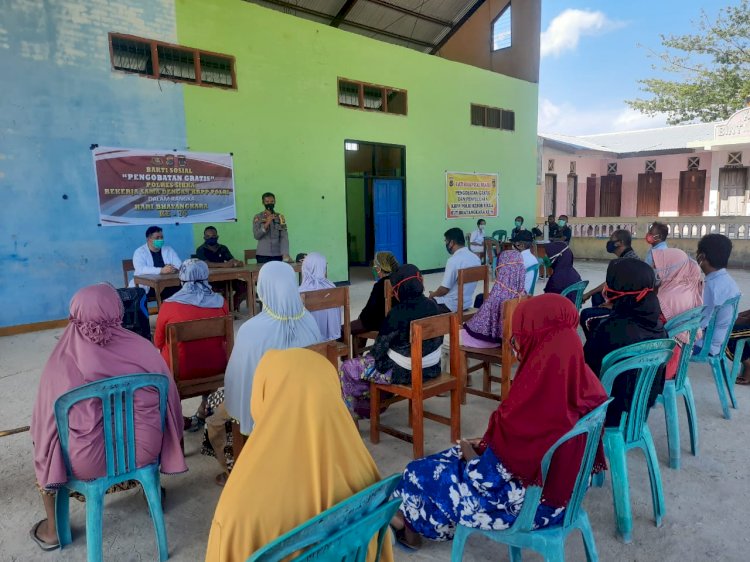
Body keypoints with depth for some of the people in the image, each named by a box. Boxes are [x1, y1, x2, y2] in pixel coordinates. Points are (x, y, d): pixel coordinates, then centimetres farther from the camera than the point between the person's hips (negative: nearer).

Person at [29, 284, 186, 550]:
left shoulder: (61, 362, -16)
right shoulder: (143, 349, -12)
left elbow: (44, 422, -5)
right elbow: (169, 402, -1)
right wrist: (160, 447, 17)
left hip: (88, 463, -1)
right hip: (144, 451, 1)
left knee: (42, 436, 29)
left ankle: (52, 529, 38)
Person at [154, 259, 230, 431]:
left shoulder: (169, 305, -13)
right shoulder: (220, 302, -6)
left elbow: (158, 343, 1)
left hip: (180, 371, -2)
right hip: (216, 367, 2)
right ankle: (203, 412, 37)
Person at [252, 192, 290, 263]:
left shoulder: (280, 217, 5)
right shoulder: (257, 217, 3)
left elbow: (284, 237, -4)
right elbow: (256, 236, -6)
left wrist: (286, 255, -16)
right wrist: (267, 223, -19)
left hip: (278, 255, 1)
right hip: (262, 256, -1)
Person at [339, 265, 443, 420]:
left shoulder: (398, 313, -23)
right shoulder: (432, 305, -4)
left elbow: (380, 347, -14)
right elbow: (438, 339, 8)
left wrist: (370, 354, 9)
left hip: (404, 372, -7)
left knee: (347, 368, 8)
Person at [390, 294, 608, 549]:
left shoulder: (529, 403, -36)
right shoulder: (584, 380, -12)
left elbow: (488, 481, -23)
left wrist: (470, 453, -3)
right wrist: (488, 444, 6)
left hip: (525, 506, -7)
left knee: (420, 474, 9)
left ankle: (412, 523, 41)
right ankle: (412, 520, 42)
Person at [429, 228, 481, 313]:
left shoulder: (453, 260, -24)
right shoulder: (475, 258, 0)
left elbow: (444, 289, -21)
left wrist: (433, 294, 1)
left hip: (452, 305, -8)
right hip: (467, 302, 8)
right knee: (435, 298, 26)